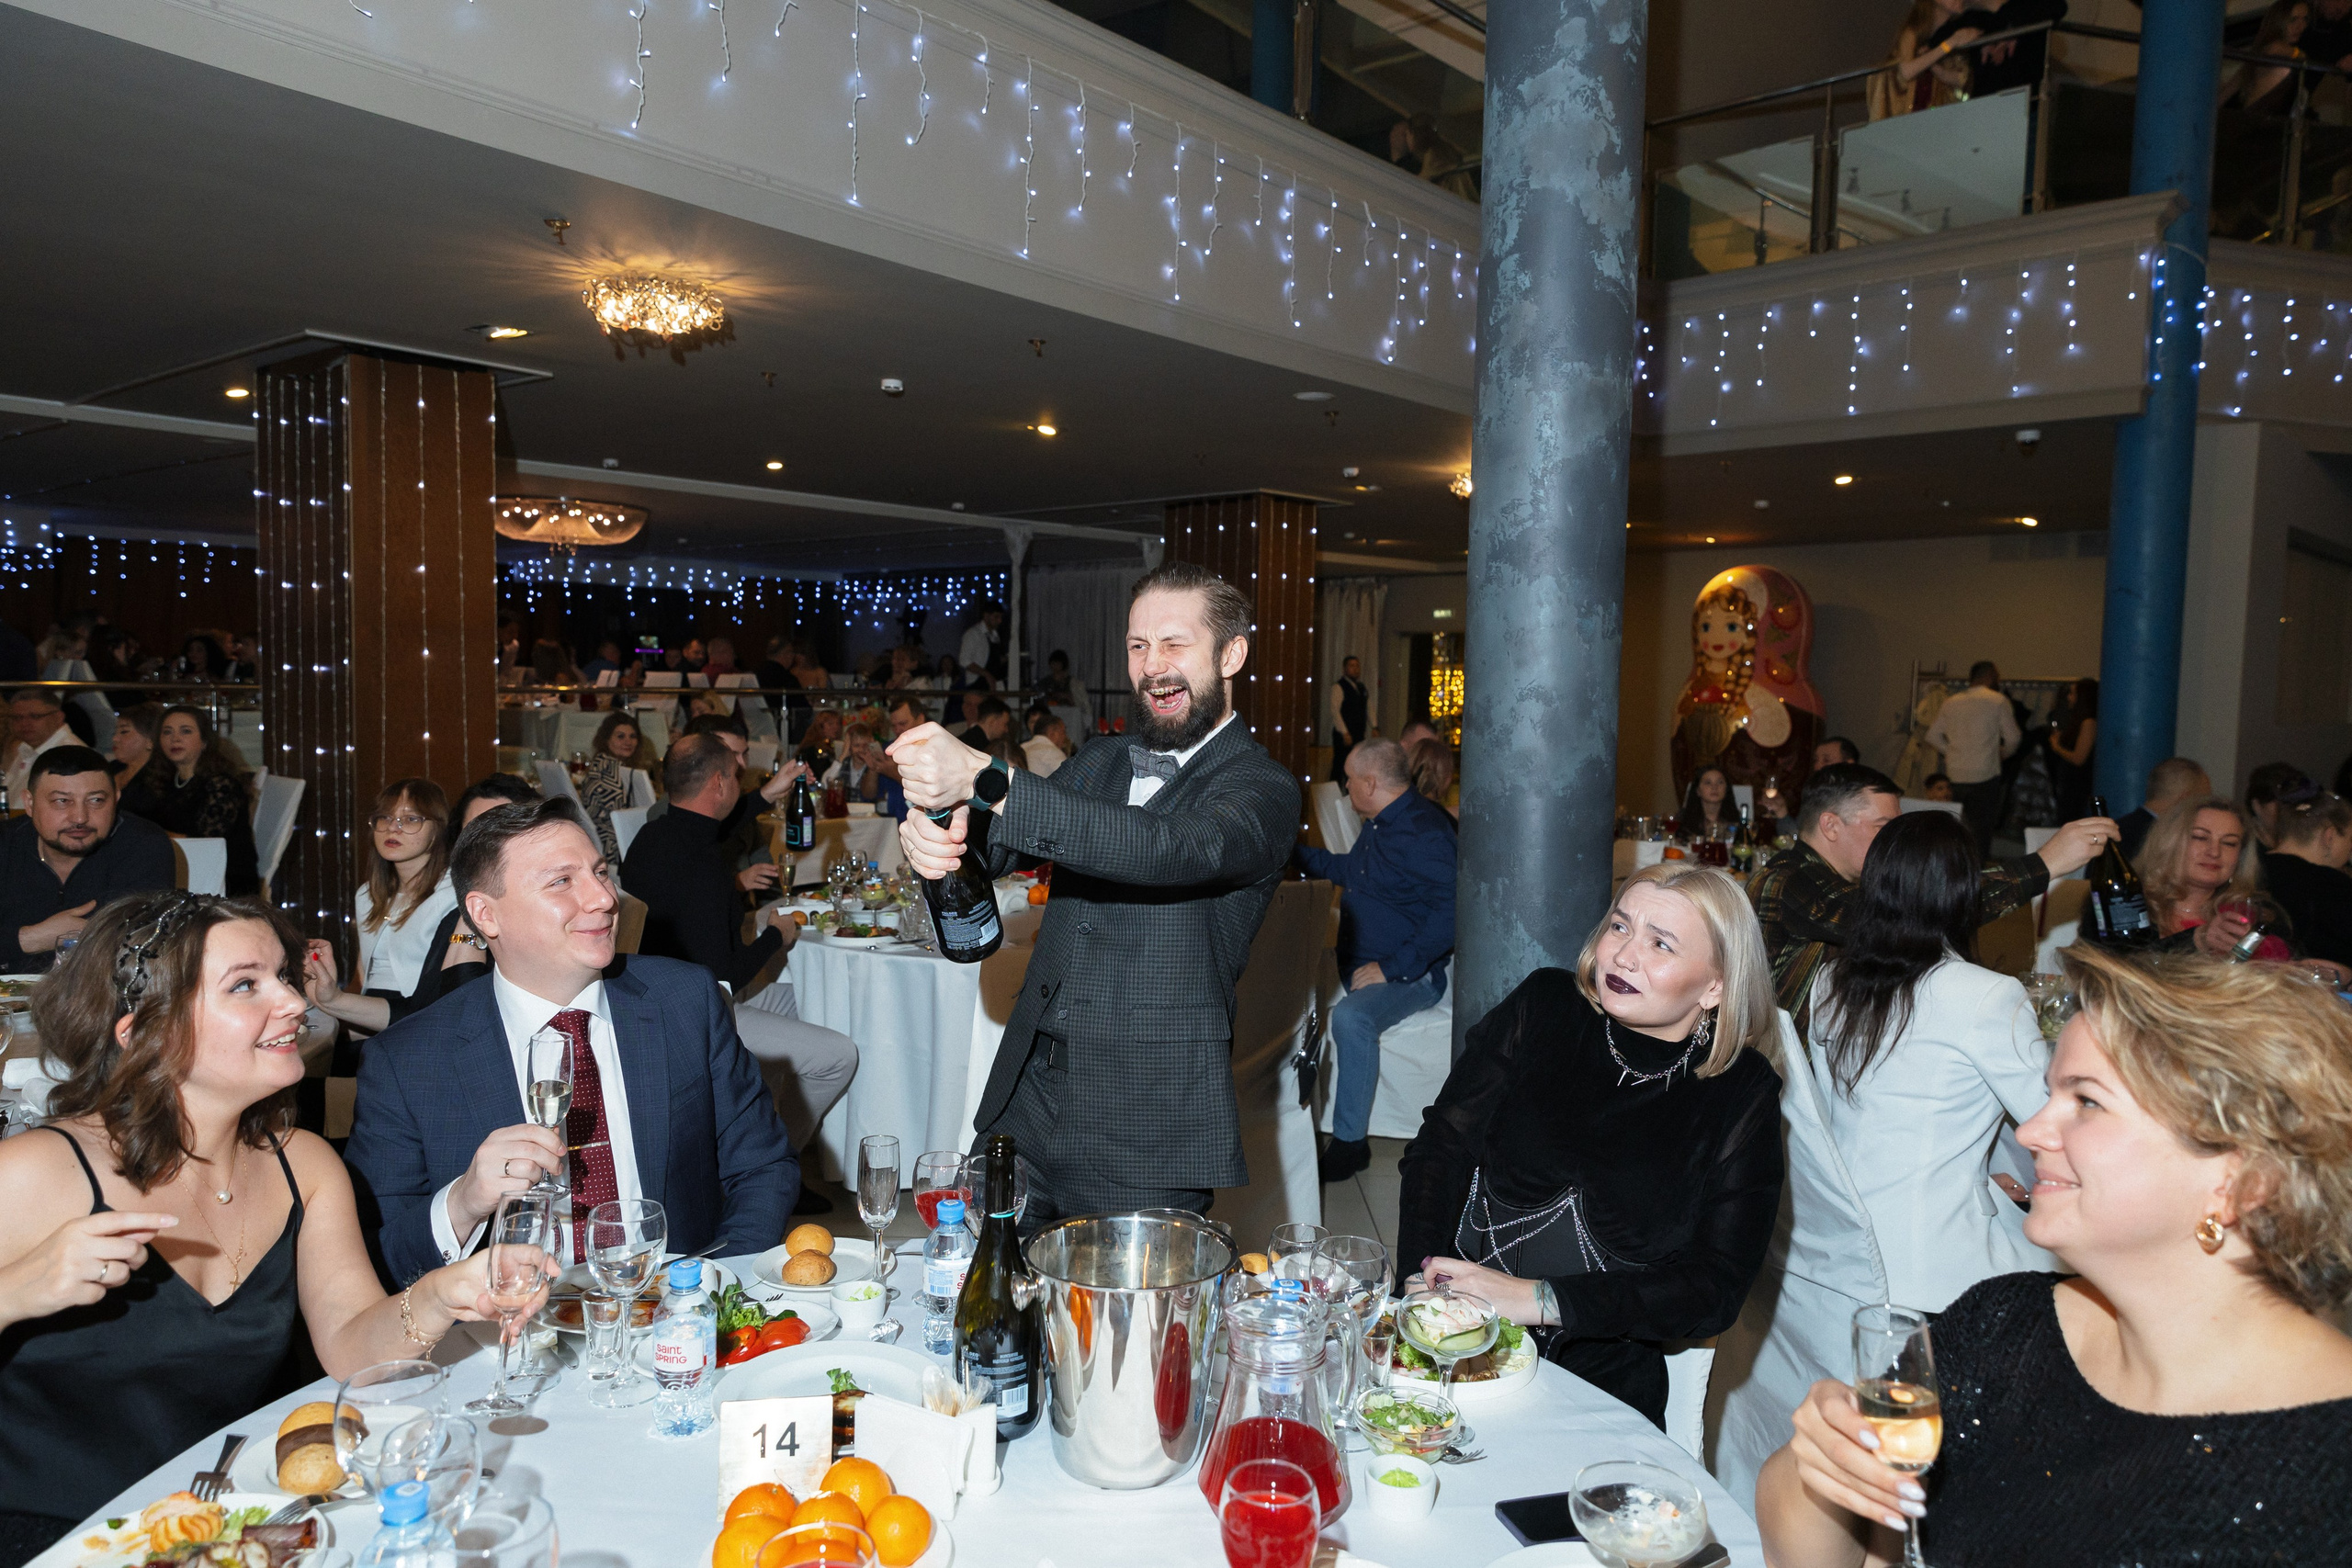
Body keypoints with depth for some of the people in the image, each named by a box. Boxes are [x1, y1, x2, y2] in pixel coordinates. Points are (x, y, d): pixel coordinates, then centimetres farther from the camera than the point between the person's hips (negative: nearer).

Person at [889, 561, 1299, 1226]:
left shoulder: (1264, 790, -8)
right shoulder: (1097, 765, 12)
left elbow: (1174, 851, -28)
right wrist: (931, 830, -20)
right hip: (1027, 1102, 6)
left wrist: (985, 778, -35)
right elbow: (993, 845, 6)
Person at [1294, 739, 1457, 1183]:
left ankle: (1349, 1142, -21)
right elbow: (1348, 870, 35)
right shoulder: (1378, 826, 13)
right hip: (1357, 965, 10)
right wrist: (1293, 851, 36)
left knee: (1351, 1017, -35)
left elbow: (1449, 915, -27)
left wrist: (1391, 967, -26)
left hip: (1406, 977, -10)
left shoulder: (1425, 833, -18)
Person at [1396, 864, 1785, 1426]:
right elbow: (1440, 1148, 1)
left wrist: (1540, 1300, -18)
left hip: (1600, 1383, 0)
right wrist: (1424, 1280, -15)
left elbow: (1717, 1287, -8)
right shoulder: (1544, 1008, 1)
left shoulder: (1742, 1097, -2)